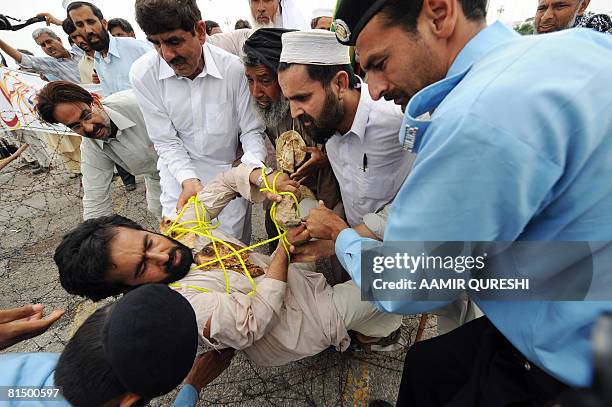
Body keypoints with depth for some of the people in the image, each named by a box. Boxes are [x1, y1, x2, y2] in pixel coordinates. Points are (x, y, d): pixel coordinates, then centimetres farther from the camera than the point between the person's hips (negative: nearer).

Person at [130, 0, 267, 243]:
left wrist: (252, 167, -30)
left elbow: (252, 131, -11)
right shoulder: (143, 74, -13)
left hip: (230, 172, 0)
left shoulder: (234, 68, -18)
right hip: (179, 174, 1)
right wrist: (188, 179, -24)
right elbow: (166, 141, -9)